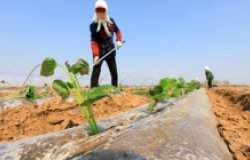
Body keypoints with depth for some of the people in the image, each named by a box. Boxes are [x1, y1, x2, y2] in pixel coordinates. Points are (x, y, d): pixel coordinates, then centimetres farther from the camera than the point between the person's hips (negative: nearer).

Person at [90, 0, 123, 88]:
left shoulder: (111, 21, -2)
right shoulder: (94, 25, -16)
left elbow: (117, 30, 15)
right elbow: (94, 41, -21)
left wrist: (119, 40, -4)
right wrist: (96, 55, -34)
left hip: (110, 51, 5)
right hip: (99, 51, -4)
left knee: (114, 73, 8)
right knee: (96, 71, -13)